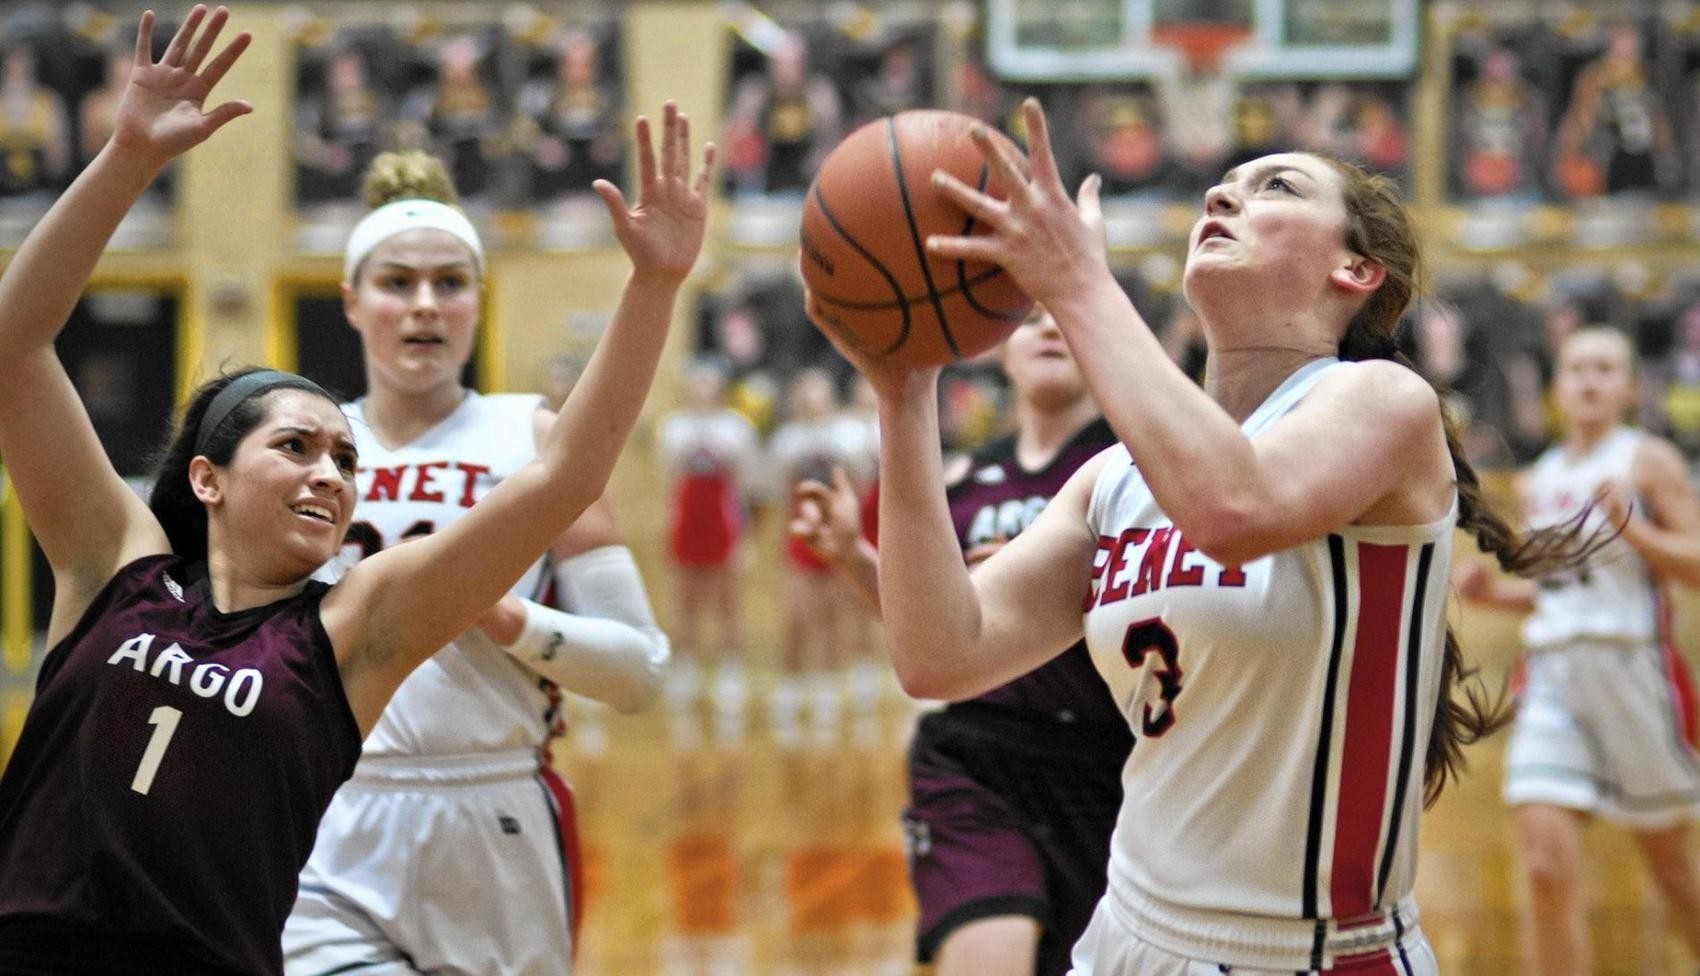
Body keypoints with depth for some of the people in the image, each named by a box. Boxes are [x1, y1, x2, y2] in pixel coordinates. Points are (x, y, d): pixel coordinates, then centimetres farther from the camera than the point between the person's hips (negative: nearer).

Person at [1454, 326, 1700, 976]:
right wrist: (1492, 592, 9)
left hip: (1633, 672, -4)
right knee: (1546, 867, -12)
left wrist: (1630, 527, -21)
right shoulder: (1538, 481, 17)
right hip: (1550, 677, 4)